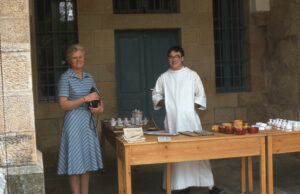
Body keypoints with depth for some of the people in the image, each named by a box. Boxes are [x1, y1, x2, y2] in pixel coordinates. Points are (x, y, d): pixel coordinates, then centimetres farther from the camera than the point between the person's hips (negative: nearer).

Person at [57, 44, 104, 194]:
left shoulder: (89, 77, 12)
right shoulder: (65, 78, -6)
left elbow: (98, 99, 19)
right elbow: (63, 104, -12)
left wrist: (99, 108, -3)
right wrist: (85, 99, -18)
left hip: (89, 122, 6)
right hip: (74, 121, -6)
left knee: (86, 162, 11)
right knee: (75, 164, -1)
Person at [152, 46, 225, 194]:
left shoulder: (192, 75, 8)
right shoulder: (164, 78, 12)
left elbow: (200, 96, 10)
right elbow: (156, 95, 19)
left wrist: (195, 105, -5)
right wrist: (161, 101, 0)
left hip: (190, 119, -1)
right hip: (172, 121, 2)